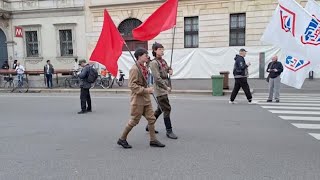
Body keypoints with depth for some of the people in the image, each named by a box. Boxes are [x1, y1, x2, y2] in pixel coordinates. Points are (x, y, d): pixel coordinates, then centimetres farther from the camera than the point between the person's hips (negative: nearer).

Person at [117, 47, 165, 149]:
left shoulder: (144, 68, 12)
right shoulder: (134, 69, -17)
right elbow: (132, 85, -23)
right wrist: (146, 90, -23)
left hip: (146, 99, 9)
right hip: (138, 99, -9)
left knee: (151, 119, 8)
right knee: (134, 121, 2)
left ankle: (153, 140, 18)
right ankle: (122, 139, 19)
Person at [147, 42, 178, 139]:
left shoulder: (163, 61, 13)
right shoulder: (154, 63, -12)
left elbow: (168, 68, 30)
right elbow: (157, 78, -18)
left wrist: (170, 70, 6)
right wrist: (166, 87, -17)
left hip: (165, 89, 9)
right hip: (160, 89, -9)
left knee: (160, 109, 16)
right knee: (167, 109, -6)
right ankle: (169, 131, 4)